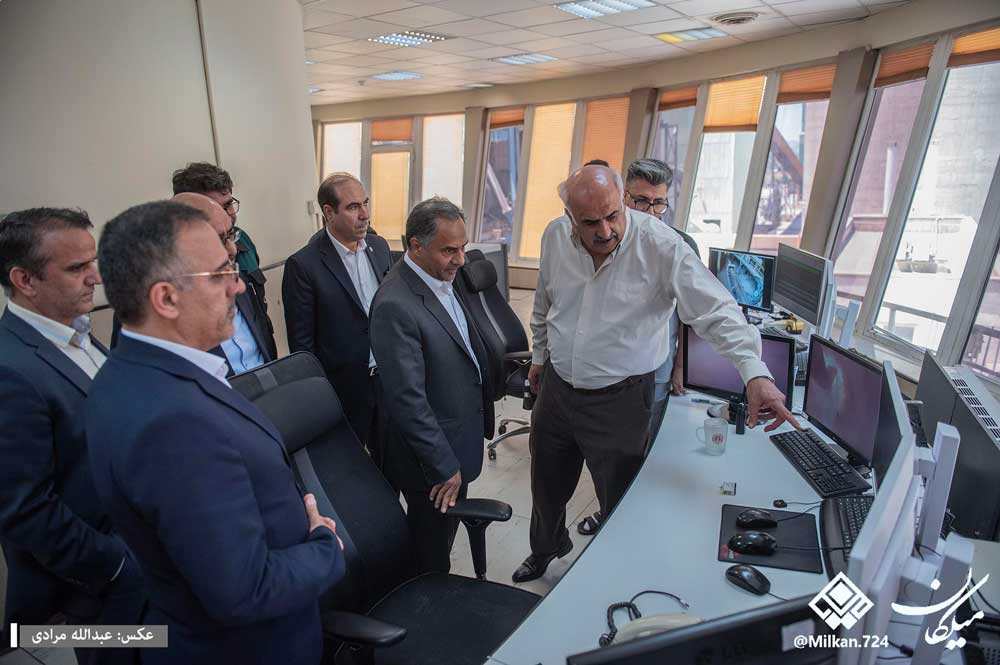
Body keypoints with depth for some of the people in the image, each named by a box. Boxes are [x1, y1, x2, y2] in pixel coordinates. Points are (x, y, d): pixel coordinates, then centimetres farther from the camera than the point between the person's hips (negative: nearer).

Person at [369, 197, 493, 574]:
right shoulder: (395, 306, -28)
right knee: (431, 555, 15)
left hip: (459, 440, 8)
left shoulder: (442, 276, 0)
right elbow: (408, 399, -26)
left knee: (443, 535, 27)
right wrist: (443, 467, -19)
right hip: (432, 457, -8)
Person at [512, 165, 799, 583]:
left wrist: (755, 374, -37)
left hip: (620, 399, -4)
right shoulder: (555, 237, -6)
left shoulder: (660, 246, -21)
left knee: (620, 502, 12)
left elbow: (716, 311, -25)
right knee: (547, 486, 24)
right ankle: (545, 551, 55)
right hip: (557, 387, 5)